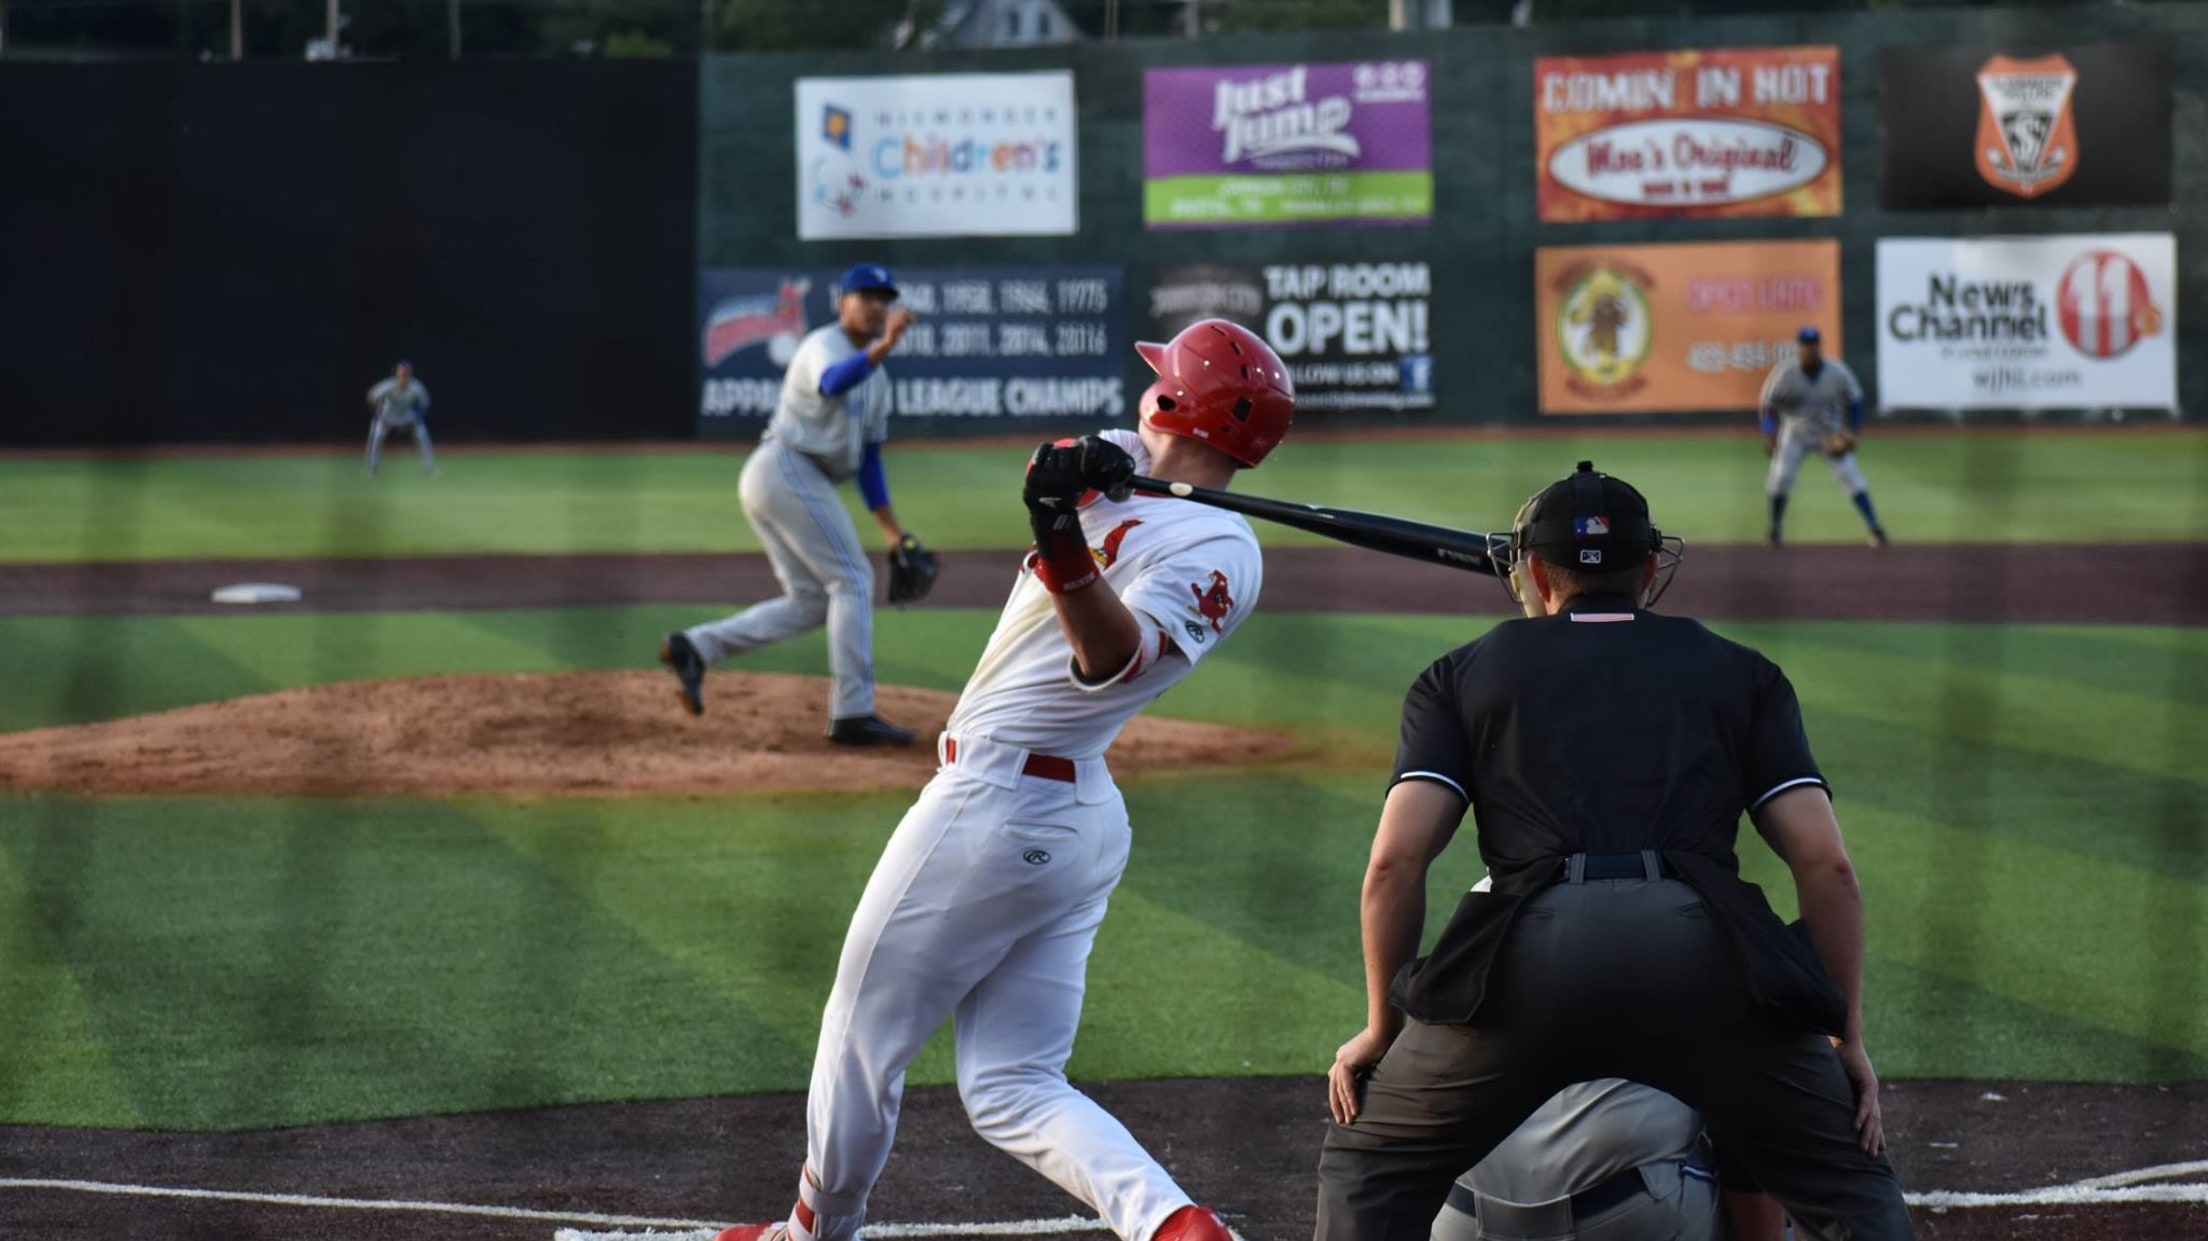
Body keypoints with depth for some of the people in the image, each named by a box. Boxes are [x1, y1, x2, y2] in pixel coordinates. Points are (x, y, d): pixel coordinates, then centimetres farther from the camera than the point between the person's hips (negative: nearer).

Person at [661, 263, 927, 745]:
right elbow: (832, 382, -34)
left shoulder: (875, 373, 21)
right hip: (790, 469, -10)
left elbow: (868, 457, 23)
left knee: (810, 602, 8)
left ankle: (696, 647, 1)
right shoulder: (824, 345, -8)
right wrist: (883, 347, -50)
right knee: (852, 579, -9)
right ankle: (853, 713, -10)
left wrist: (892, 529, 18)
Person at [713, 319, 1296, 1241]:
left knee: (861, 1034, 9)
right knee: (1011, 1089, 7)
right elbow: (1053, 470, 2)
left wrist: (1064, 547, -46)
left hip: (992, 805, -10)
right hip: (1082, 815, 10)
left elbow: (1115, 657, -30)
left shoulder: (1216, 551, -17)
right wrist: (1079, 480, -20)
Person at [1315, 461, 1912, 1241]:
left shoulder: (1464, 675, 25)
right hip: (1707, 951, 1)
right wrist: (1848, 1037, 20)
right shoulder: (1738, 672, 27)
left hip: (1531, 946, 0)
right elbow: (1825, 862, 15)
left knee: (1369, 1169, 21)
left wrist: (1381, 1026, 21)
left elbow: (1395, 860, 12)